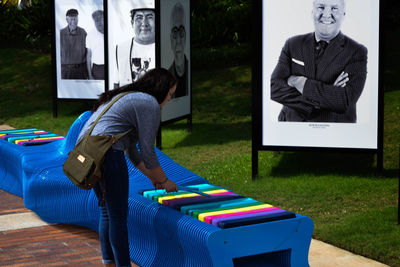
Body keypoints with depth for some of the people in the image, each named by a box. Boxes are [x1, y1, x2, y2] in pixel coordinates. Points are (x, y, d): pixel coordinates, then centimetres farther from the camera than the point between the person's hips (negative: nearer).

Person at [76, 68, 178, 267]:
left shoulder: (128, 99, 26)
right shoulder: (150, 105, -3)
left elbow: (131, 149, 27)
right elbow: (147, 152, -5)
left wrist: (152, 178, 27)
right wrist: (163, 181, 8)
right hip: (107, 153, -10)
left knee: (106, 209, 20)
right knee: (118, 215, 1)